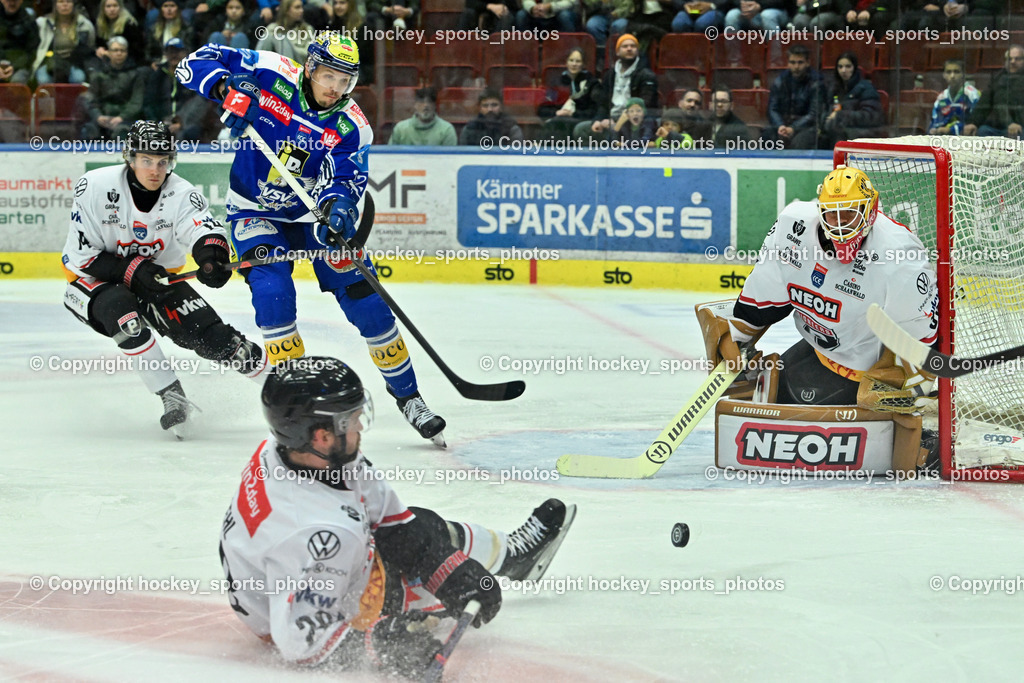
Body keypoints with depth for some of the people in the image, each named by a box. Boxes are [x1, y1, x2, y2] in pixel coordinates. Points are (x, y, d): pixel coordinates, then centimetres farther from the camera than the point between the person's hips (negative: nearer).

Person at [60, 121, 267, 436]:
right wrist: (133, 269, -29)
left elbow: (205, 230, -33)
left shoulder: (182, 194, -15)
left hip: (158, 277, 3)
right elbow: (81, 255, -19)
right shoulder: (94, 187, -21)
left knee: (210, 335, -11)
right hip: (94, 281, -3)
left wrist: (211, 257, -57)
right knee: (124, 315, -36)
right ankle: (173, 398, -27)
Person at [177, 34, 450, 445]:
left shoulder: (350, 126, -14)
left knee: (365, 300, -5)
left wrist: (338, 206, -47)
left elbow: (345, 179, -24)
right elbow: (196, 64, -14)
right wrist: (227, 88, -34)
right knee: (273, 292, -23)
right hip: (256, 212, -1)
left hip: (315, 213, 1)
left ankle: (407, 395, 11)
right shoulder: (270, 76, -16)